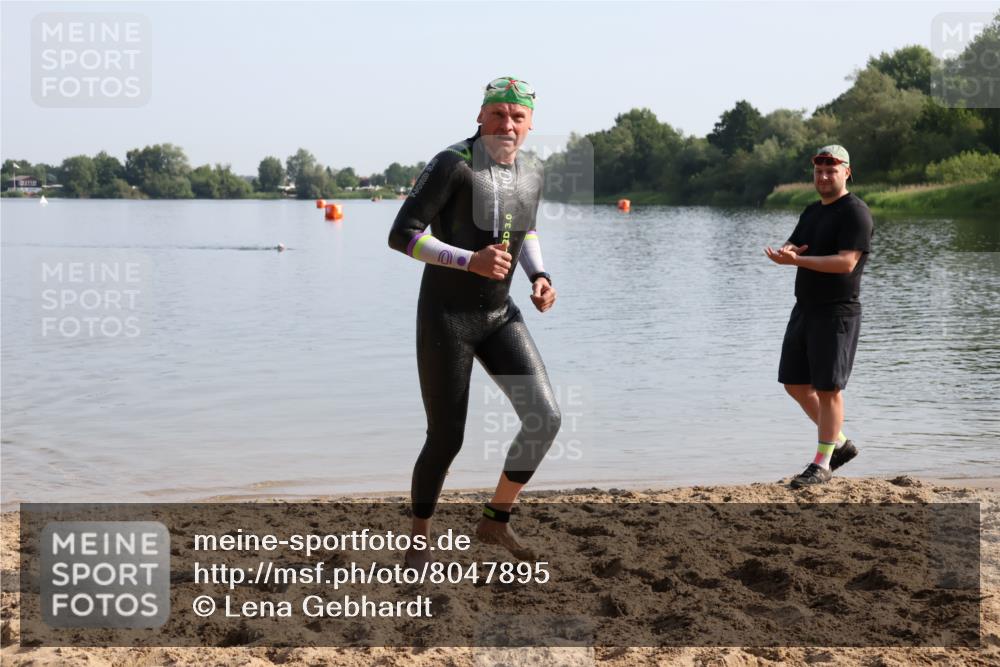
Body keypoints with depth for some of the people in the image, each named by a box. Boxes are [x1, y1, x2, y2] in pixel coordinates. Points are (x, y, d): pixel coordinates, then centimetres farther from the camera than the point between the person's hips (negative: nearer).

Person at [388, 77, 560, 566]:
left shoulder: (531, 173, 4)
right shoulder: (453, 164, -16)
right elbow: (402, 236, -19)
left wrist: (539, 276, 4)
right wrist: (470, 260, -29)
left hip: (499, 316, 6)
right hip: (446, 318, -6)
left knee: (546, 418, -6)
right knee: (446, 439, -1)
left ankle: (495, 521, 14)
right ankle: (419, 540, 24)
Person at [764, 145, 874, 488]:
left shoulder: (855, 212, -11)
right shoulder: (812, 211, 17)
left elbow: (846, 262, -22)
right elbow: (792, 248, 17)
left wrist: (797, 260, -29)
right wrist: (785, 250, -9)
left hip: (837, 312, -9)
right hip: (805, 308, 9)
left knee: (828, 388, -5)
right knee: (795, 384, 11)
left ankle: (822, 463, 3)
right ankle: (840, 443, 25)